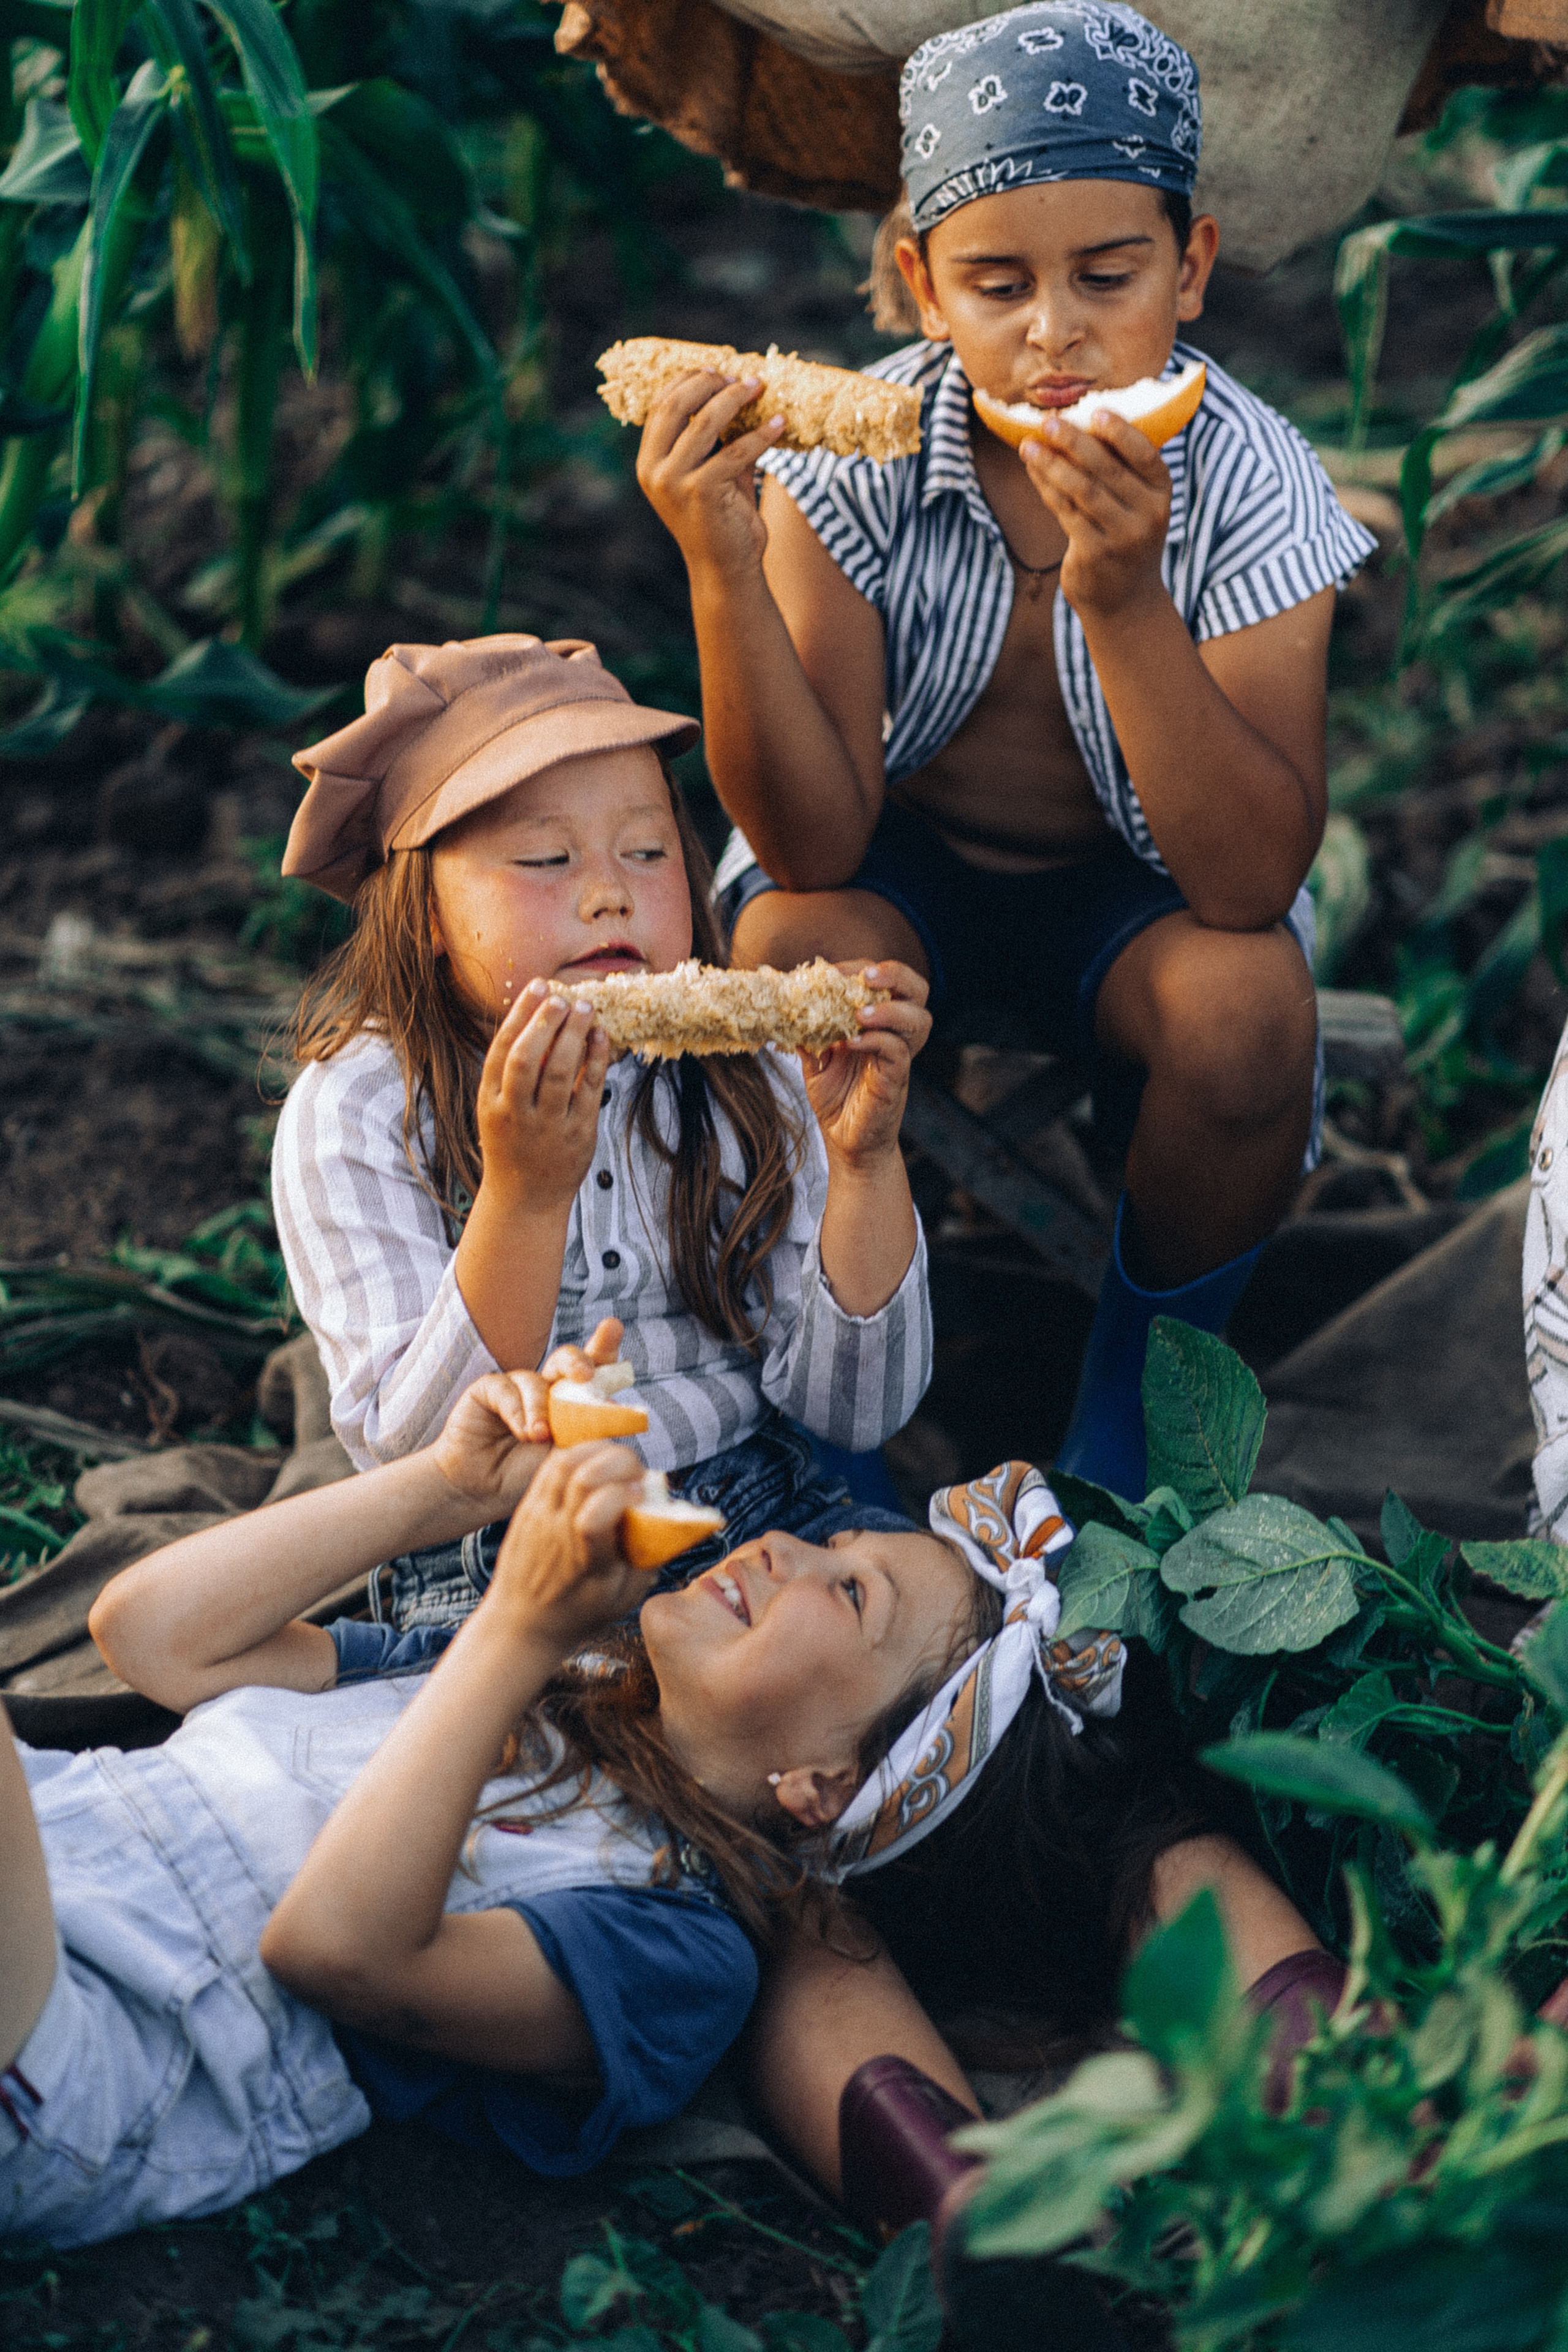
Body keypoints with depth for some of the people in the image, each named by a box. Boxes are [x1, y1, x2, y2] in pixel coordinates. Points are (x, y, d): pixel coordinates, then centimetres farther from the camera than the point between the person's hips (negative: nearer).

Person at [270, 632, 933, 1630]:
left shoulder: (745, 1075, 2)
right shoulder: (352, 1115, -9)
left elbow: (855, 1414, -1)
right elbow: (413, 1461, -17)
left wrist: (865, 1157, -15)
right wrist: (524, 1193, -30)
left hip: (773, 1519, 4)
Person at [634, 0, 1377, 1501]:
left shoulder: (1250, 484, -22)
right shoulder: (856, 457, -22)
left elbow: (1251, 885, -31)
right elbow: (813, 844, -27)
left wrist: (1119, 598, -43)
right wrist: (723, 571, -41)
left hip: (1135, 877, 0)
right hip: (901, 861, 0)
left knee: (1245, 1004, -31)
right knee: (796, 953, -32)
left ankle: (1140, 1376, -1)